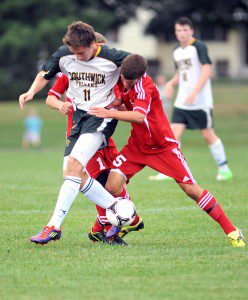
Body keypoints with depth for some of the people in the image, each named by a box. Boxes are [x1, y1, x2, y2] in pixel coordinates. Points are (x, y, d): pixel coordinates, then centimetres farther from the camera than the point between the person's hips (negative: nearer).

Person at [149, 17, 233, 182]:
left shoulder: (199, 47, -9)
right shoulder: (177, 51, 13)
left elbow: (206, 71, -16)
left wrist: (194, 93, -24)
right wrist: (171, 83, 5)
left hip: (201, 101, -6)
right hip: (182, 102, 6)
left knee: (207, 134, 2)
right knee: (174, 132, -6)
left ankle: (224, 168, 17)